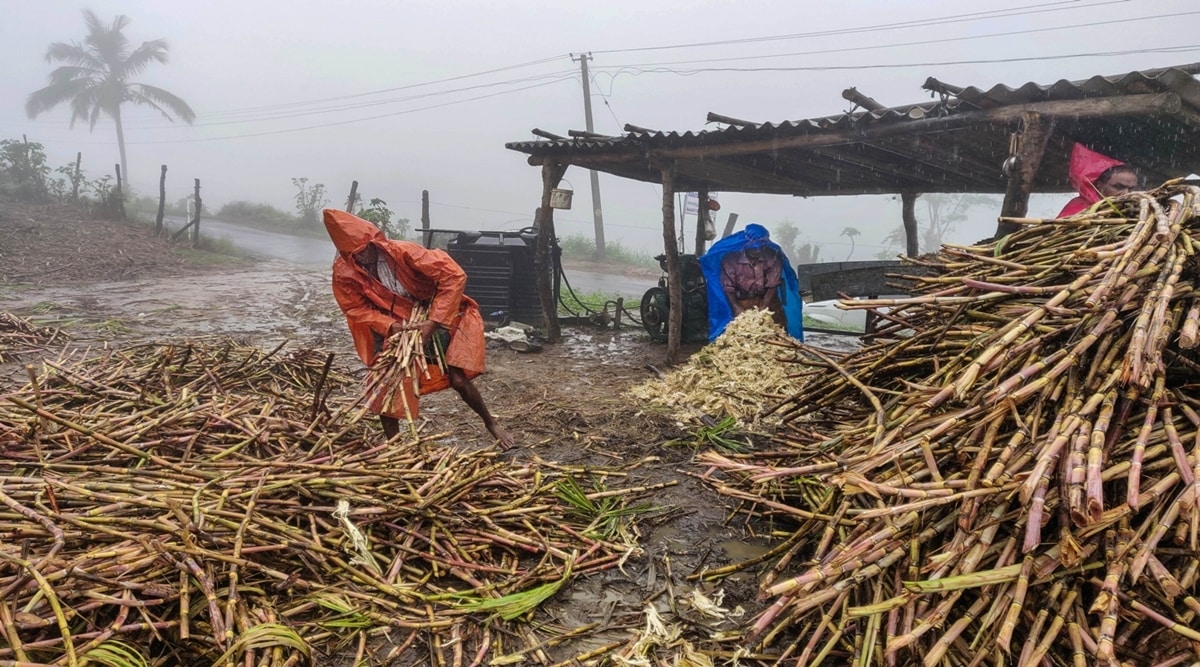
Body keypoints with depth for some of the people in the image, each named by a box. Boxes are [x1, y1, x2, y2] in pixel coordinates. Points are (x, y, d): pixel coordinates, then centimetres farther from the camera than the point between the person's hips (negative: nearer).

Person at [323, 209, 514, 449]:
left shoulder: (402, 251, -28)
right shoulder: (343, 271, -18)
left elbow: (454, 276, -29)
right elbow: (356, 308, -8)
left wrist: (433, 322, -31)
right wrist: (391, 326, -27)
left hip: (436, 319, -3)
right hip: (392, 328, 3)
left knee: (458, 379, -10)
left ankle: (491, 424, 15)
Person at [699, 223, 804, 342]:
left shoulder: (773, 257, -16)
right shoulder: (730, 258, -18)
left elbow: (773, 285, -12)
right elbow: (728, 287, -12)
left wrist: (763, 306, -21)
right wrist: (736, 307, -24)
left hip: (766, 300, 1)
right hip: (741, 302, -1)